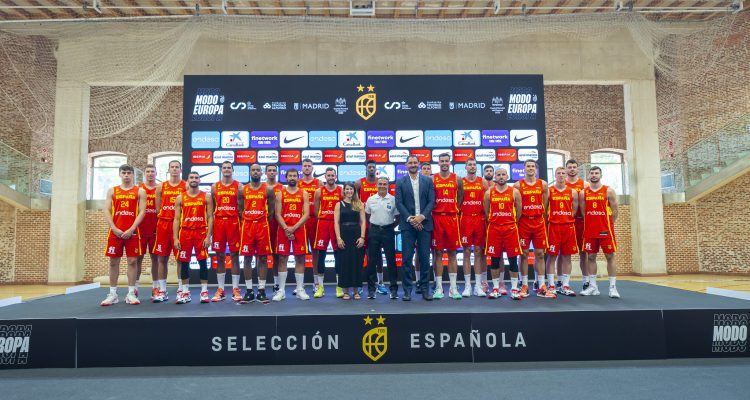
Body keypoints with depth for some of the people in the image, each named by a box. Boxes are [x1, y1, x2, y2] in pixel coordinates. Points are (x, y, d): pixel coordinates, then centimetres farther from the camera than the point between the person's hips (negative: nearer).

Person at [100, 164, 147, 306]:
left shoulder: (140, 191, 5)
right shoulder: (112, 191, 11)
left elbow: (142, 212, -3)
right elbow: (107, 212, 4)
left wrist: (131, 229, -12)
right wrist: (115, 229, -9)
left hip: (132, 232, -2)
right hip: (115, 231, 2)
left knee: (132, 261, -2)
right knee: (113, 262, 3)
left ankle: (131, 293, 4)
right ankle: (112, 294, 10)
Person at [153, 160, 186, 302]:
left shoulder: (186, 186, 4)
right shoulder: (161, 186, 11)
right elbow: (158, 208, 12)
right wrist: (161, 222, 3)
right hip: (163, 224, 3)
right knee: (162, 258, 4)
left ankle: (181, 290, 6)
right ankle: (162, 291, 10)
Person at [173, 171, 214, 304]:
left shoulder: (206, 197, 3)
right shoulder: (180, 198, 7)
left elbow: (210, 217, 0)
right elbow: (176, 219, 6)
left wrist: (208, 236, -9)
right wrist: (175, 238, -3)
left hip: (201, 233, -2)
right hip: (185, 233, 2)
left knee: (203, 262, 0)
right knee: (184, 263, 4)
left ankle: (204, 292, 6)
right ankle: (185, 292, 13)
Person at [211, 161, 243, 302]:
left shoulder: (239, 186, 4)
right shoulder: (214, 187, 11)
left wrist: (241, 220, -7)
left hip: (234, 222, -2)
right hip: (218, 222, 2)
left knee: (235, 256, 0)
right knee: (220, 257, 5)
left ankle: (235, 289, 5)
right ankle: (220, 290, 12)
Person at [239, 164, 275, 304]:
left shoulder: (268, 189, 2)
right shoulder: (243, 189, 7)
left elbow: (271, 209, 5)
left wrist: (265, 222, 1)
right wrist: (245, 221, 4)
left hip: (263, 225, -1)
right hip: (247, 226, 2)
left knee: (263, 258, 2)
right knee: (247, 258, 3)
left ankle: (262, 291, 9)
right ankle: (249, 291, 11)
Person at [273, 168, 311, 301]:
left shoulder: (304, 194, 5)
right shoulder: (280, 194, 6)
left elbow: (306, 214, -4)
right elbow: (278, 214, -1)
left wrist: (294, 228, -13)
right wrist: (286, 228, -14)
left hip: (299, 229, 0)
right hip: (283, 229, 0)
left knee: (300, 259, 2)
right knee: (282, 259, 1)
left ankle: (300, 290, 10)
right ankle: (281, 290, 7)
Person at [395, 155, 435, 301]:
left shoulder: (428, 181, 9)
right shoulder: (400, 182, 7)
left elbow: (431, 201, 3)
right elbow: (399, 203, 0)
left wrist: (422, 216, -10)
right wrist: (410, 219, -11)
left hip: (424, 223, 1)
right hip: (407, 224, -1)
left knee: (424, 257, 3)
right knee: (407, 258, -1)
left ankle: (425, 289, 12)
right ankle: (407, 290, 5)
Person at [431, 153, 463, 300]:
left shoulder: (457, 179, 7)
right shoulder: (432, 179, 4)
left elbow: (461, 198, 13)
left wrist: (455, 211, 4)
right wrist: (432, 211, -4)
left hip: (452, 218, 1)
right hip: (436, 218, -1)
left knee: (452, 252, 4)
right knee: (437, 252, 2)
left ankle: (453, 288, 9)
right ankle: (438, 287, 8)